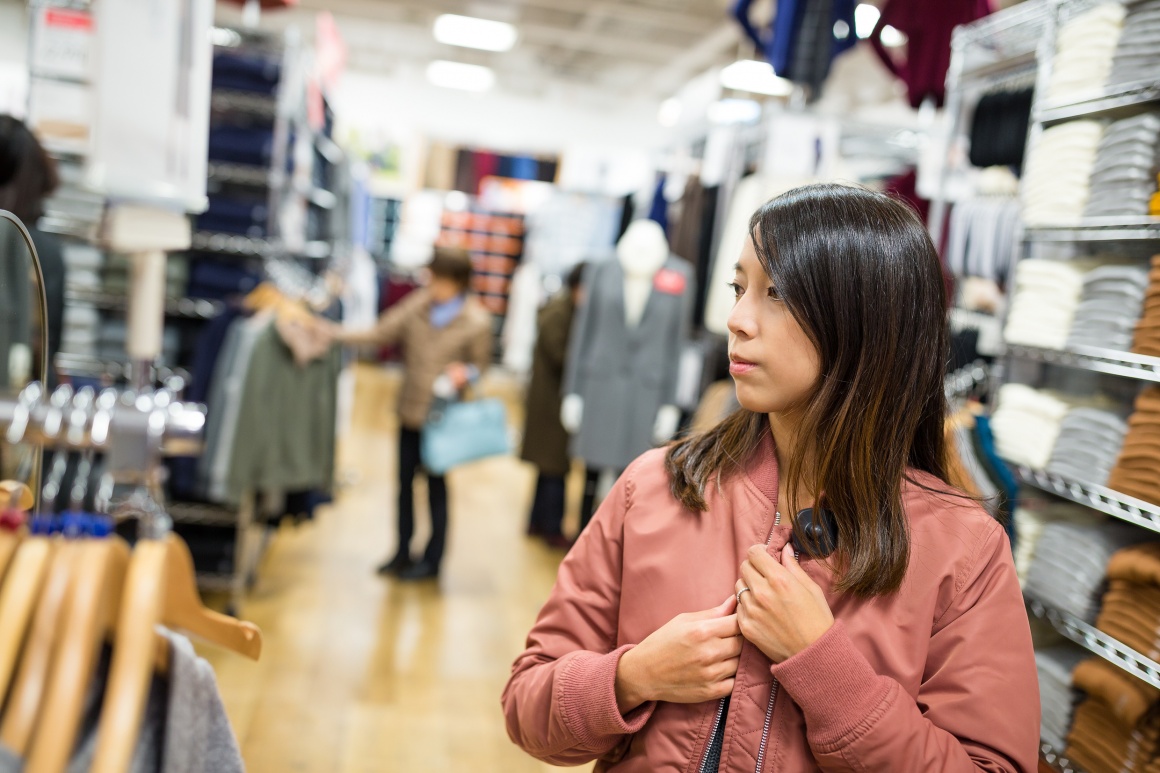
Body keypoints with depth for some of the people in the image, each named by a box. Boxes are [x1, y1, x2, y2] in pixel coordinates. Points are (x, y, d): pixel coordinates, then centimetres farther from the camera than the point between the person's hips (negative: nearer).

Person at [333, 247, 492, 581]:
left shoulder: (476, 322, -13)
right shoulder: (419, 303, -2)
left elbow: (481, 363, -1)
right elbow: (383, 333, 2)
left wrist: (465, 373, -23)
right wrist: (337, 334, -5)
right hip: (410, 411, 5)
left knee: (436, 485, 8)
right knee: (405, 481, 13)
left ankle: (432, 560, 24)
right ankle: (403, 553, 30)